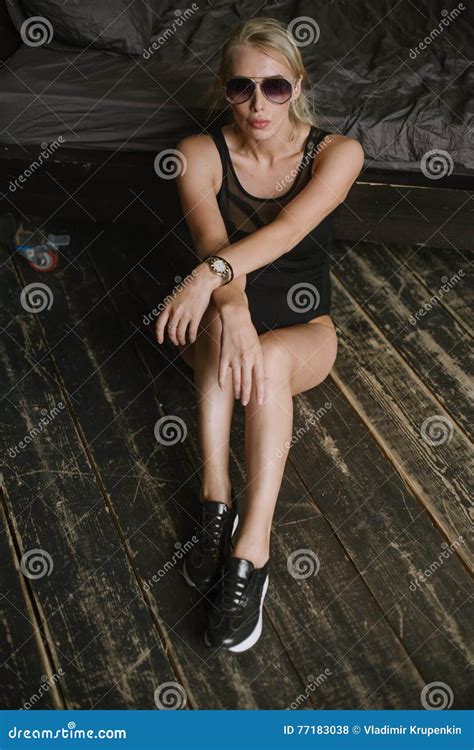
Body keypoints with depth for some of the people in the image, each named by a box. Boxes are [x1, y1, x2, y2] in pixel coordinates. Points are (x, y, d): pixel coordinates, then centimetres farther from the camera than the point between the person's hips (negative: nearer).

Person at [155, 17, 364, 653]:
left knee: (271, 356, -36)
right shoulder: (202, 153, -7)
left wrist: (210, 273, -44)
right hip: (218, 327, 1)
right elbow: (213, 242, -25)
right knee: (221, 324, -36)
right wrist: (231, 311, -45)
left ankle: (251, 550, -36)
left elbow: (289, 229, -28)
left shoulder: (337, 153, -9)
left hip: (304, 332, 0)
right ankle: (216, 500, -32)